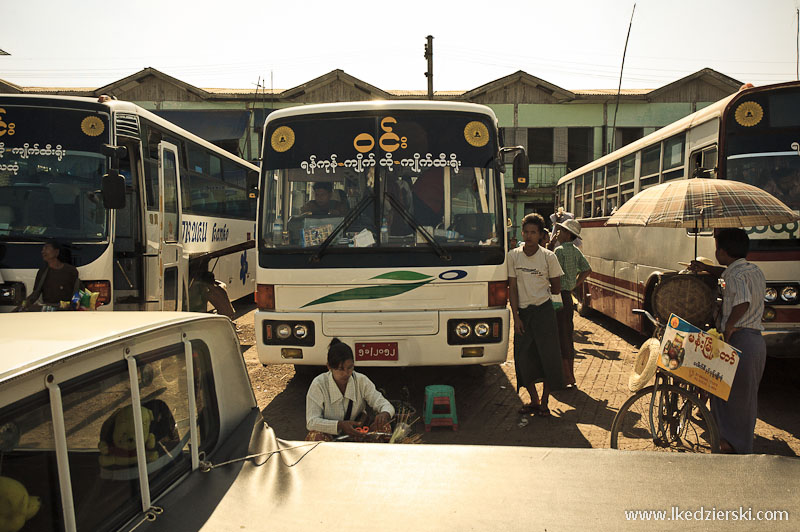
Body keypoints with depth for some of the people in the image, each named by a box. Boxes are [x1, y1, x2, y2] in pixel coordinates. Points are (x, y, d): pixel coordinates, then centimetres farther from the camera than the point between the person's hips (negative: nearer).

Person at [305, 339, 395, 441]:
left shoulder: (361, 381, -9)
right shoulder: (319, 384, -17)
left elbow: (385, 405, -11)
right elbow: (311, 422, -22)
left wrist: (384, 414, -37)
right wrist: (340, 425, -38)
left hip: (357, 434, 2)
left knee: (384, 427, -22)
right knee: (317, 436, -35)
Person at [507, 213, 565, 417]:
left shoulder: (549, 257, -6)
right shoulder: (513, 256, -1)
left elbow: (556, 289, 6)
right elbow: (512, 287, -1)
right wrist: (516, 316, -5)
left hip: (543, 310, -2)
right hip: (522, 311, 2)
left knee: (548, 356, -1)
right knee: (523, 357, 4)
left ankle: (544, 402, 13)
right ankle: (534, 401, 19)